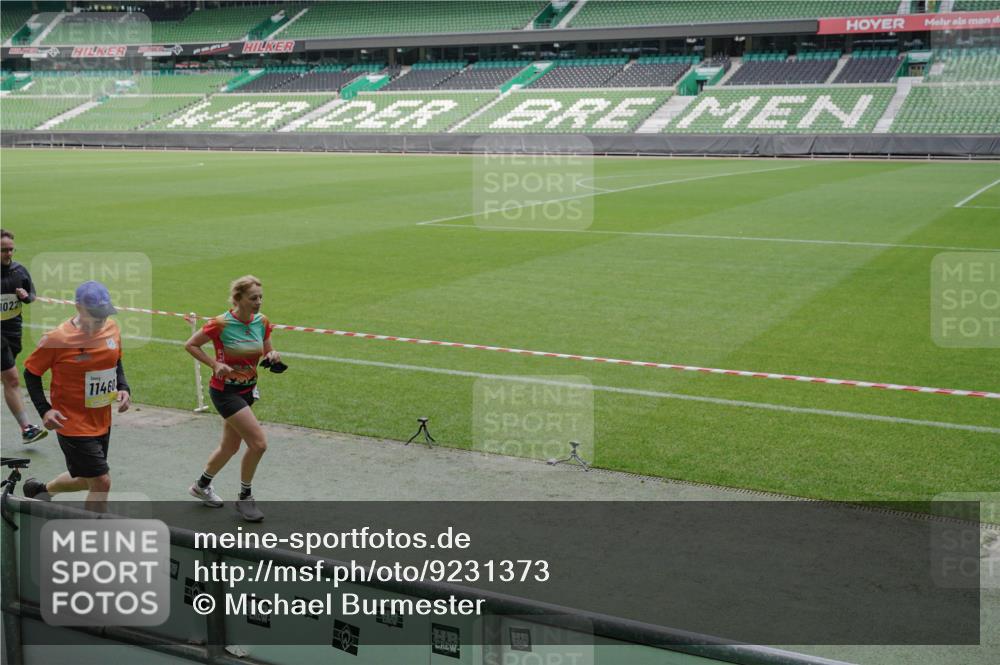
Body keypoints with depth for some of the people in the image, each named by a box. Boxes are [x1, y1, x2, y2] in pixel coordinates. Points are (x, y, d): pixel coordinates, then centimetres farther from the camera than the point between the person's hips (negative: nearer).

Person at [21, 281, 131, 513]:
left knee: (87, 480, 22)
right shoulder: (56, 339, -19)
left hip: (102, 422, 7)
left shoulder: (112, 329, -3)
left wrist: (123, 389, -2)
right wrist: (44, 410, -16)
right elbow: (31, 373, -6)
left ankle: (41, 489, 49)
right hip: (73, 424, -7)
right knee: (101, 482, -11)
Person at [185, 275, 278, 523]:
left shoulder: (262, 322, -2)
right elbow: (190, 345, -7)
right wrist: (215, 364, -18)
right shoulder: (221, 324, -18)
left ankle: (202, 485, 44)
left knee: (230, 447, 19)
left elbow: (267, 351, 10)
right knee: (259, 443, -14)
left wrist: (273, 356, -14)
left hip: (247, 390, 7)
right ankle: (245, 498, 5)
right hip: (225, 391, -7)